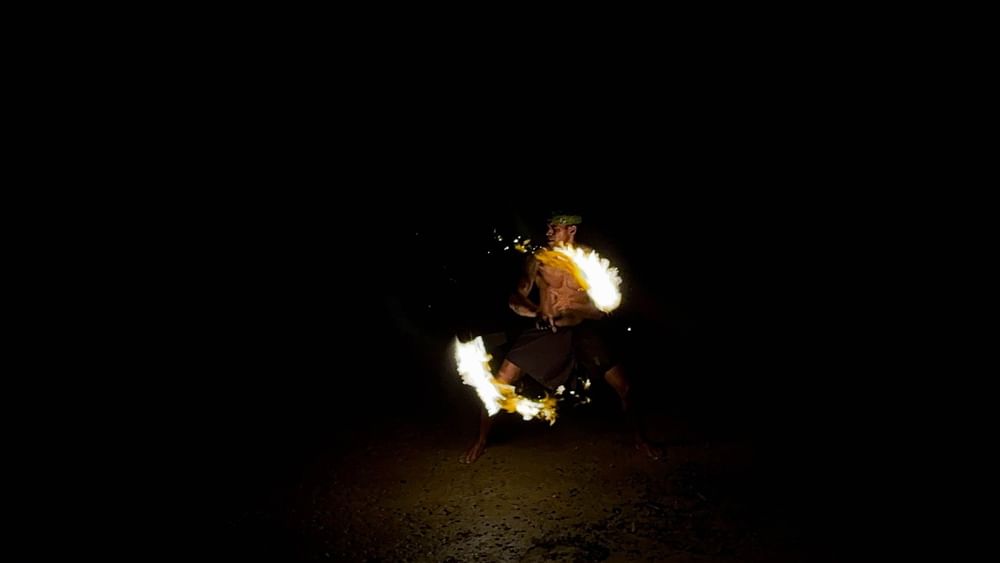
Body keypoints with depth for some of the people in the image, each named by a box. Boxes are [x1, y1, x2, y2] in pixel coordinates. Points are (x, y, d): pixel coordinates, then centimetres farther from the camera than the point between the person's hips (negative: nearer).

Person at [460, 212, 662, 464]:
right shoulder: (539, 259, -7)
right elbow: (516, 299, -7)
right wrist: (539, 313, -27)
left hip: (582, 332, 0)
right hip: (545, 332, 0)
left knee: (623, 387, -2)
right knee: (501, 382, -10)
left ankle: (640, 438, 25)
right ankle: (481, 441, 12)